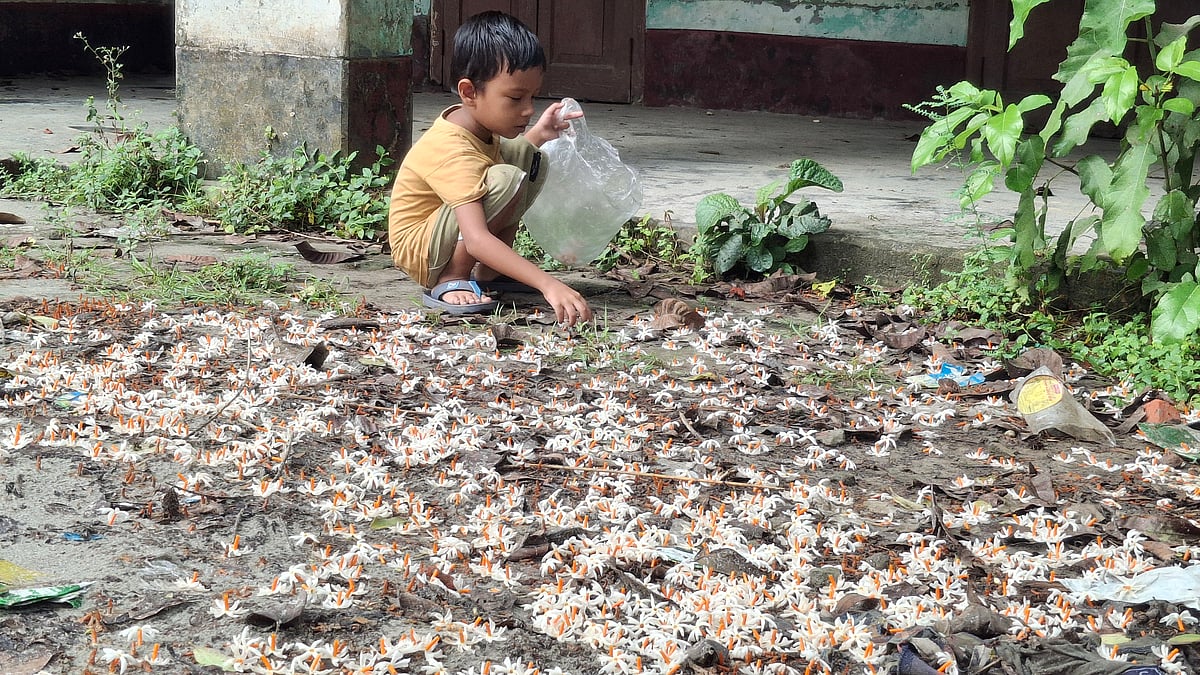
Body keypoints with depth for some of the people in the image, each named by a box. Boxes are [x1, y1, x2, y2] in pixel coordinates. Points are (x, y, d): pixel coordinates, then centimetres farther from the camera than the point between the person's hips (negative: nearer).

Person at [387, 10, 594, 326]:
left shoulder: (472, 123, -2)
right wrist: (548, 284, -50)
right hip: (418, 249, -10)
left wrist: (536, 134, 7)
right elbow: (477, 239, -43)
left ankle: (488, 274, 6)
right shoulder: (453, 152, -32)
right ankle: (449, 282, -16)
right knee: (506, 180, -29)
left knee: (527, 157, 6)